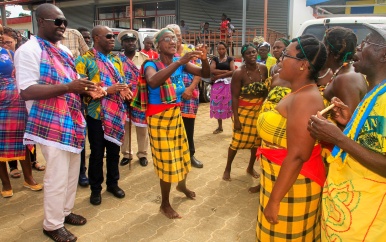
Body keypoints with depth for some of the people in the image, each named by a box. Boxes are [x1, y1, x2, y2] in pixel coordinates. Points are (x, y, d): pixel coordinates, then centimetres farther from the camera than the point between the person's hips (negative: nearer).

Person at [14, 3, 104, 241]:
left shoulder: (65, 51, 14)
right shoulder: (29, 50, -11)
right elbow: (26, 90, -21)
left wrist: (87, 88, 0)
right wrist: (68, 87, -28)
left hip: (72, 120, 8)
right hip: (51, 123, -8)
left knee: (72, 172, 17)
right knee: (57, 176, -1)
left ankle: (65, 211, 35)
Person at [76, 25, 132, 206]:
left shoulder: (116, 59, 11)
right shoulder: (84, 60, -8)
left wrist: (125, 90, -6)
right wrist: (107, 90, -24)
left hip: (116, 114, 5)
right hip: (97, 115, -5)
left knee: (114, 150, 14)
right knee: (97, 153, 7)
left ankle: (113, 183, 31)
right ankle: (95, 189, 23)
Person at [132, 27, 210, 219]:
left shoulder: (179, 63, -1)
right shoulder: (151, 65, -17)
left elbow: (205, 74, -5)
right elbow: (153, 82, -41)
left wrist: (204, 59, -26)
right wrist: (180, 62, -45)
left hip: (176, 114, 6)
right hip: (159, 118, -6)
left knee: (182, 153, 19)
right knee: (167, 160, 1)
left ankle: (182, 185, 49)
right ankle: (165, 204, 22)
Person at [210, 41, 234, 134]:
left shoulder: (230, 59, 5)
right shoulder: (215, 59, 11)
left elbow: (233, 72, -8)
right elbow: (212, 70, -5)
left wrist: (218, 76, -10)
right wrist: (225, 71, -11)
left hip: (228, 84, -2)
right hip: (217, 85, 3)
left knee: (230, 105, -8)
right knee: (218, 105, 5)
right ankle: (219, 127, 17)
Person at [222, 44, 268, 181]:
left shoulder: (263, 69, -2)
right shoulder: (239, 73, -15)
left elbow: (266, 90, 8)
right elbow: (234, 96, -15)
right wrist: (236, 118, -18)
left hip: (260, 110, 5)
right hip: (243, 110, -4)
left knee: (257, 140, 13)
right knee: (237, 140, 3)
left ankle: (250, 168, 34)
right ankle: (227, 168, 23)